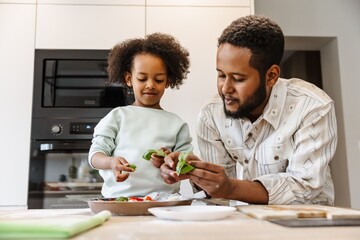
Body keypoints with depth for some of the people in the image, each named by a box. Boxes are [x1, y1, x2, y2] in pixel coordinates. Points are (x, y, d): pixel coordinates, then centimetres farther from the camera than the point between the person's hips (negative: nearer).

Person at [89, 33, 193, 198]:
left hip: (163, 200, 1)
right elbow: (95, 155, 5)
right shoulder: (117, 116, 10)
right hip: (119, 197, -1)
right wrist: (112, 162, -16)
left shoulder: (176, 124, 12)